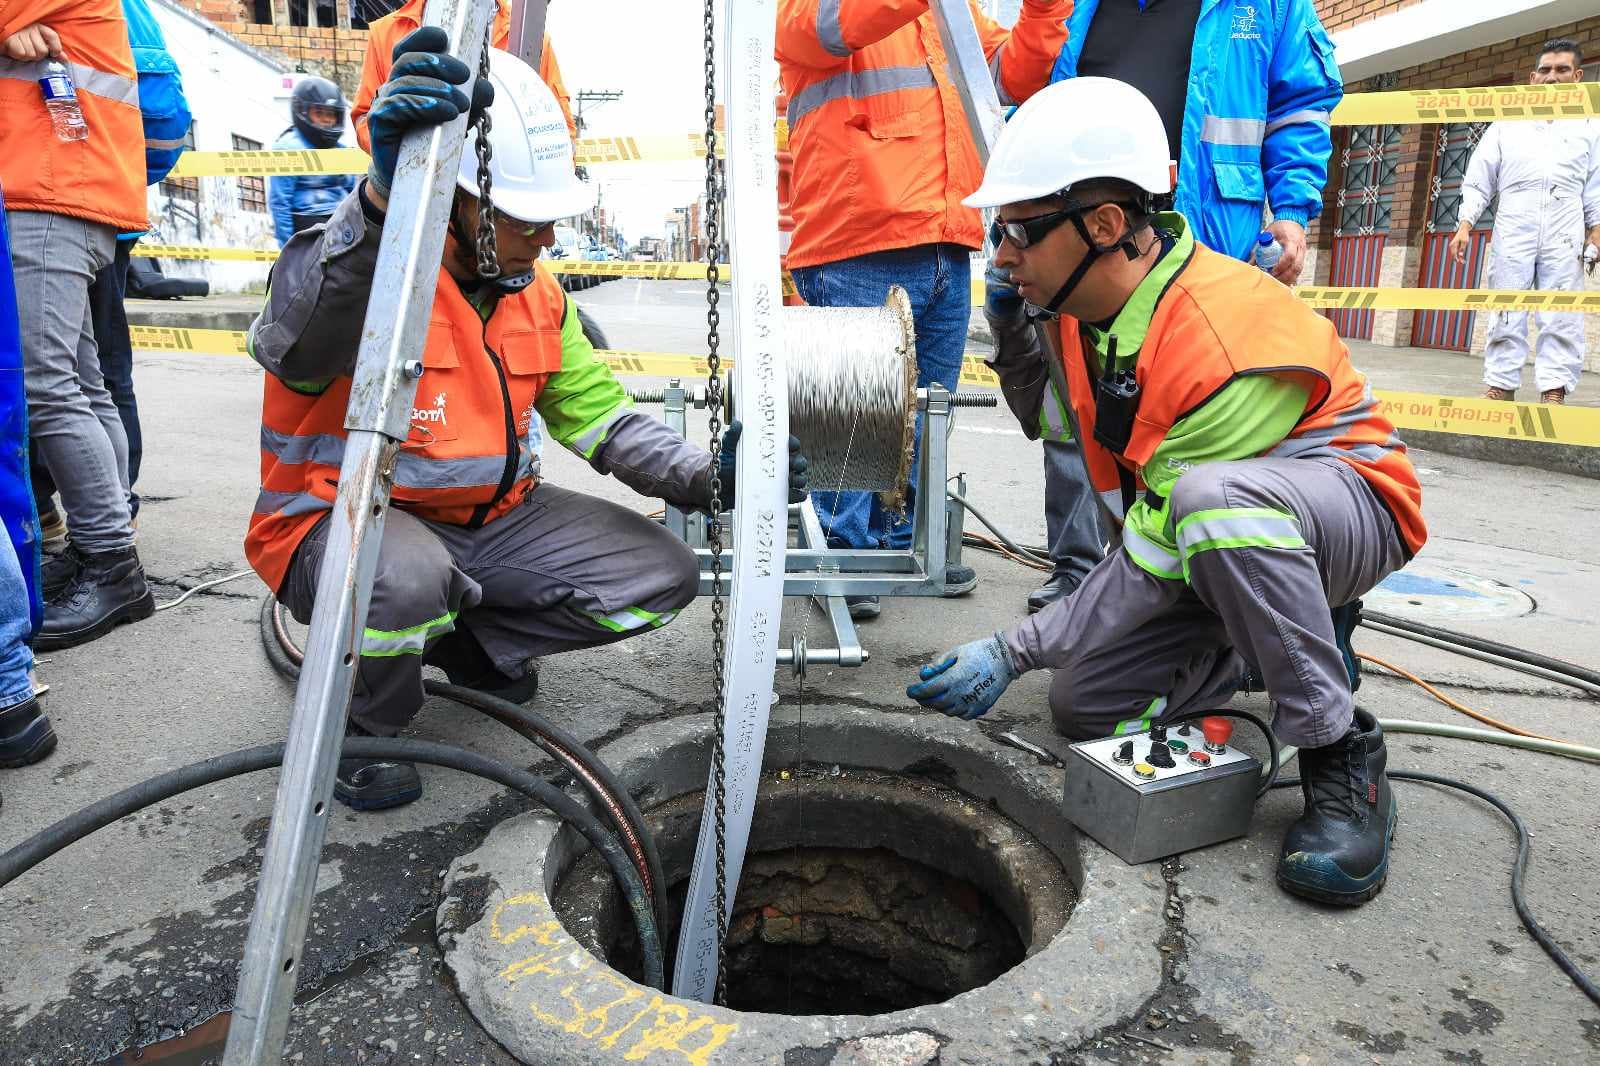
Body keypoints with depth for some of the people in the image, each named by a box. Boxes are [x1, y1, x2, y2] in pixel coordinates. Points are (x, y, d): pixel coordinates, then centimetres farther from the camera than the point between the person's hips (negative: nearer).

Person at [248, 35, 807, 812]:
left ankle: (471, 640, 15)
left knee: (664, 576, -4)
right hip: (348, 519, -6)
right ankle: (358, 724, -5)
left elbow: (601, 417, 3)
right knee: (405, 578, -41)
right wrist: (383, 197, -59)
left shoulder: (536, 290, 2)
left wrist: (704, 476, -14)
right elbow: (294, 338, -43)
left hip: (493, 520, 6)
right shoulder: (354, 263, -19)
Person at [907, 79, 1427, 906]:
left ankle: (1342, 761, -24)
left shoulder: (1232, 348, -33)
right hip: (1210, 547, 8)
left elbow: (1157, 559, -29)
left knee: (1212, 499, -43)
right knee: (1083, 706, -6)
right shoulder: (1085, 305, -8)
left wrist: (1010, 652, -26)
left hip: (1346, 508, -7)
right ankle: (1259, 642, 16)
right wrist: (1013, 338, -8)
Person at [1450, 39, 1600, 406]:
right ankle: (1500, 386, 1)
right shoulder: (1507, 125, 15)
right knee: (1506, 313, -2)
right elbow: (1478, 181, 10)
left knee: (1561, 317, -4)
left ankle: (1553, 392, -4)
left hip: (1565, 235, 0)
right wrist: (1465, 225, -1)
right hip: (1513, 228, 0)